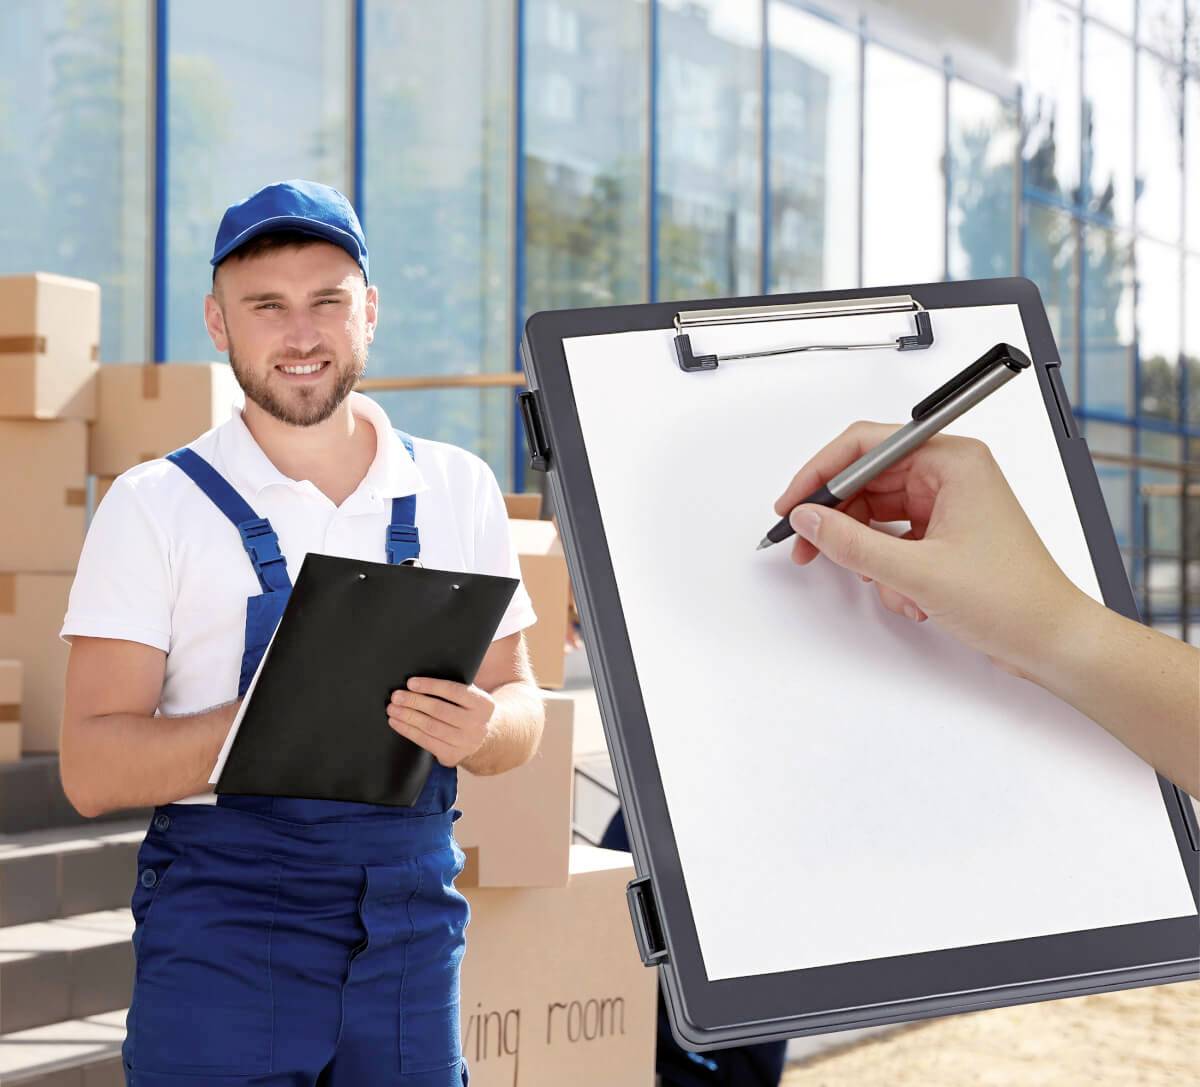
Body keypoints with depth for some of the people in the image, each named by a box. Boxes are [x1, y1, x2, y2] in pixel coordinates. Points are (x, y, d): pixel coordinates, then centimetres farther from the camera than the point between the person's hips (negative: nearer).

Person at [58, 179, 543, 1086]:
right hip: (222, 933, -3)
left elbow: (521, 710, 13)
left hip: (413, 925, 3)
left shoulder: (457, 490, 8)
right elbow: (93, 768, -6)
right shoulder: (156, 507, -2)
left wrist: (482, 727, -11)